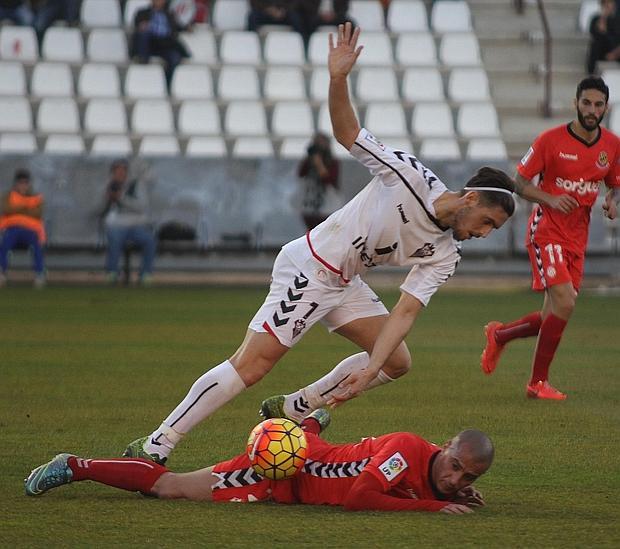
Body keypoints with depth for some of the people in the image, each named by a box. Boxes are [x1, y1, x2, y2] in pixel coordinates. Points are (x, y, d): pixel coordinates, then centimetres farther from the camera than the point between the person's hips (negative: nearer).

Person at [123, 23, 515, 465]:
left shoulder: (444, 257, 2)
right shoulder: (411, 176, -16)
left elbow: (405, 311, -5)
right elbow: (348, 133, -15)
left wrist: (371, 367, -18)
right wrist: (338, 80, -33)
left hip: (344, 282, 8)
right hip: (309, 269, -8)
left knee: (396, 363, 5)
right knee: (253, 363, -15)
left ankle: (297, 410, 18)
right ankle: (155, 447, -12)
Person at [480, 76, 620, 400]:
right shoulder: (551, 140, -11)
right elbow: (519, 182, -5)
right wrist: (550, 199, -22)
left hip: (577, 239, 6)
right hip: (547, 231, -6)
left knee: (554, 318, 7)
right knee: (564, 303, -20)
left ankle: (499, 335, 36)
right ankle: (538, 382, -7)